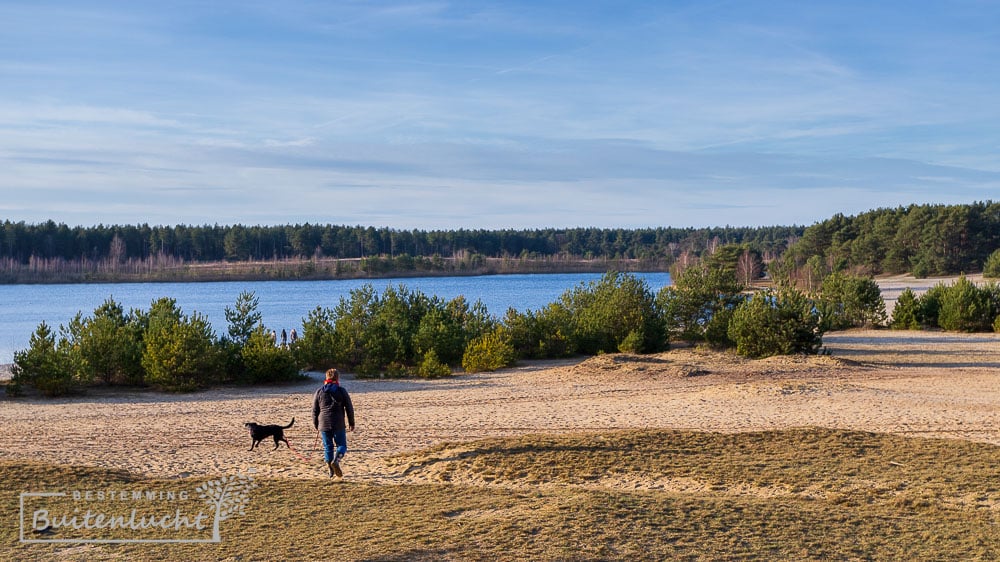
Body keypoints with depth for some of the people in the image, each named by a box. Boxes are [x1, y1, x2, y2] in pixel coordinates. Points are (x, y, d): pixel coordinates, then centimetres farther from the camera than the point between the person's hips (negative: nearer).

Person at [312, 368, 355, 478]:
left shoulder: (320, 391, 6)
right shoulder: (342, 391, -1)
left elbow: (315, 410, 8)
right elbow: (349, 408, 1)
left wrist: (316, 425, 18)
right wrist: (351, 423, 11)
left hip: (324, 424, 2)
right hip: (338, 424, -2)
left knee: (328, 447, 10)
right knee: (341, 445, 6)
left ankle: (331, 471, 7)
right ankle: (336, 460, -22)